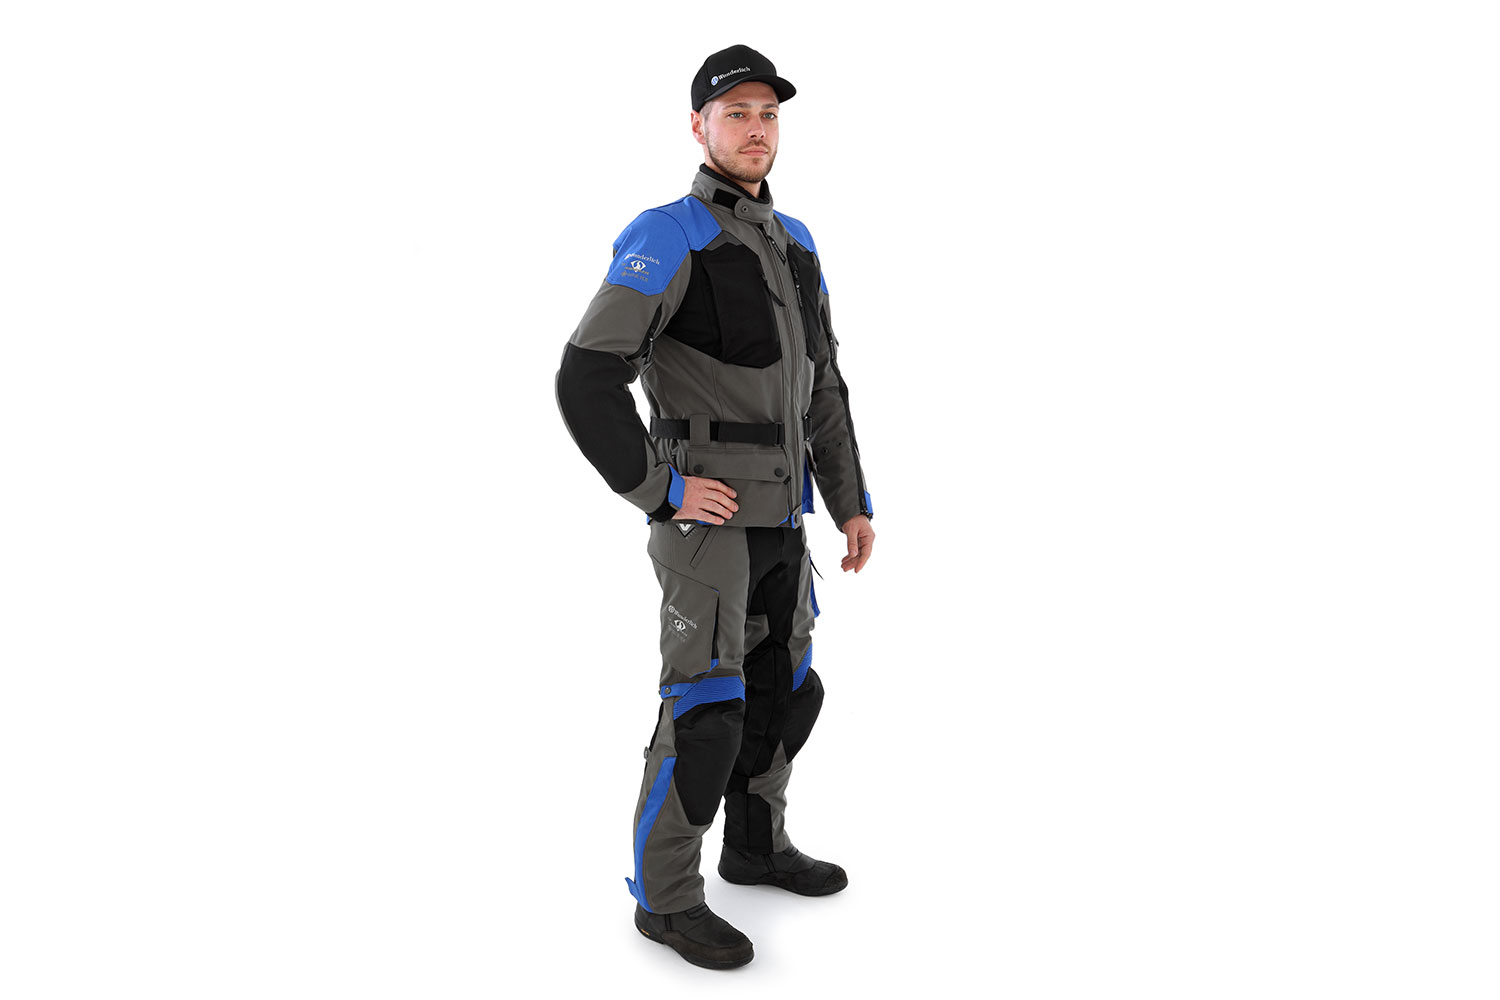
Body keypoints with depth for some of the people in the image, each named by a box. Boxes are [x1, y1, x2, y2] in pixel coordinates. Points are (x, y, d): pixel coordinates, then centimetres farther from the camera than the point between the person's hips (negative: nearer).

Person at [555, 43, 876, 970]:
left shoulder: (794, 245, 14)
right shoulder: (665, 240, -12)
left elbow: (823, 391, 18)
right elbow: (586, 382, -19)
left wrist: (853, 503, 14)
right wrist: (663, 491, -18)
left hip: (779, 519, 8)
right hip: (707, 515, -8)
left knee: (784, 689, 16)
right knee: (706, 707, -7)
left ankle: (756, 845, 34)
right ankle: (667, 896, 8)